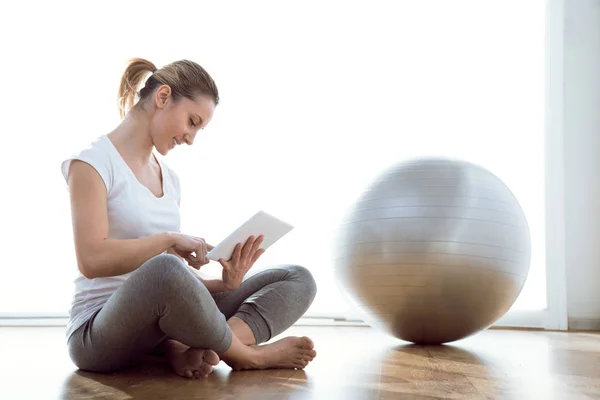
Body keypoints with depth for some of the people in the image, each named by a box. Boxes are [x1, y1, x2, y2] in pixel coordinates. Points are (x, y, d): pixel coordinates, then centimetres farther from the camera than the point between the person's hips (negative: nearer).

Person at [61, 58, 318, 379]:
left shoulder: (169, 179, 16)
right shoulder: (92, 162, -5)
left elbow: (181, 271, 10)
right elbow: (92, 260, -19)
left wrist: (222, 284, -8)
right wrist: (170, 239, -17)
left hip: (159, 327, 7)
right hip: (99, 334, -7)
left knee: (298, 279, -3)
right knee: (164, 270, -43)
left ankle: (187, 350, -29)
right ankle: (246, 355, -15)